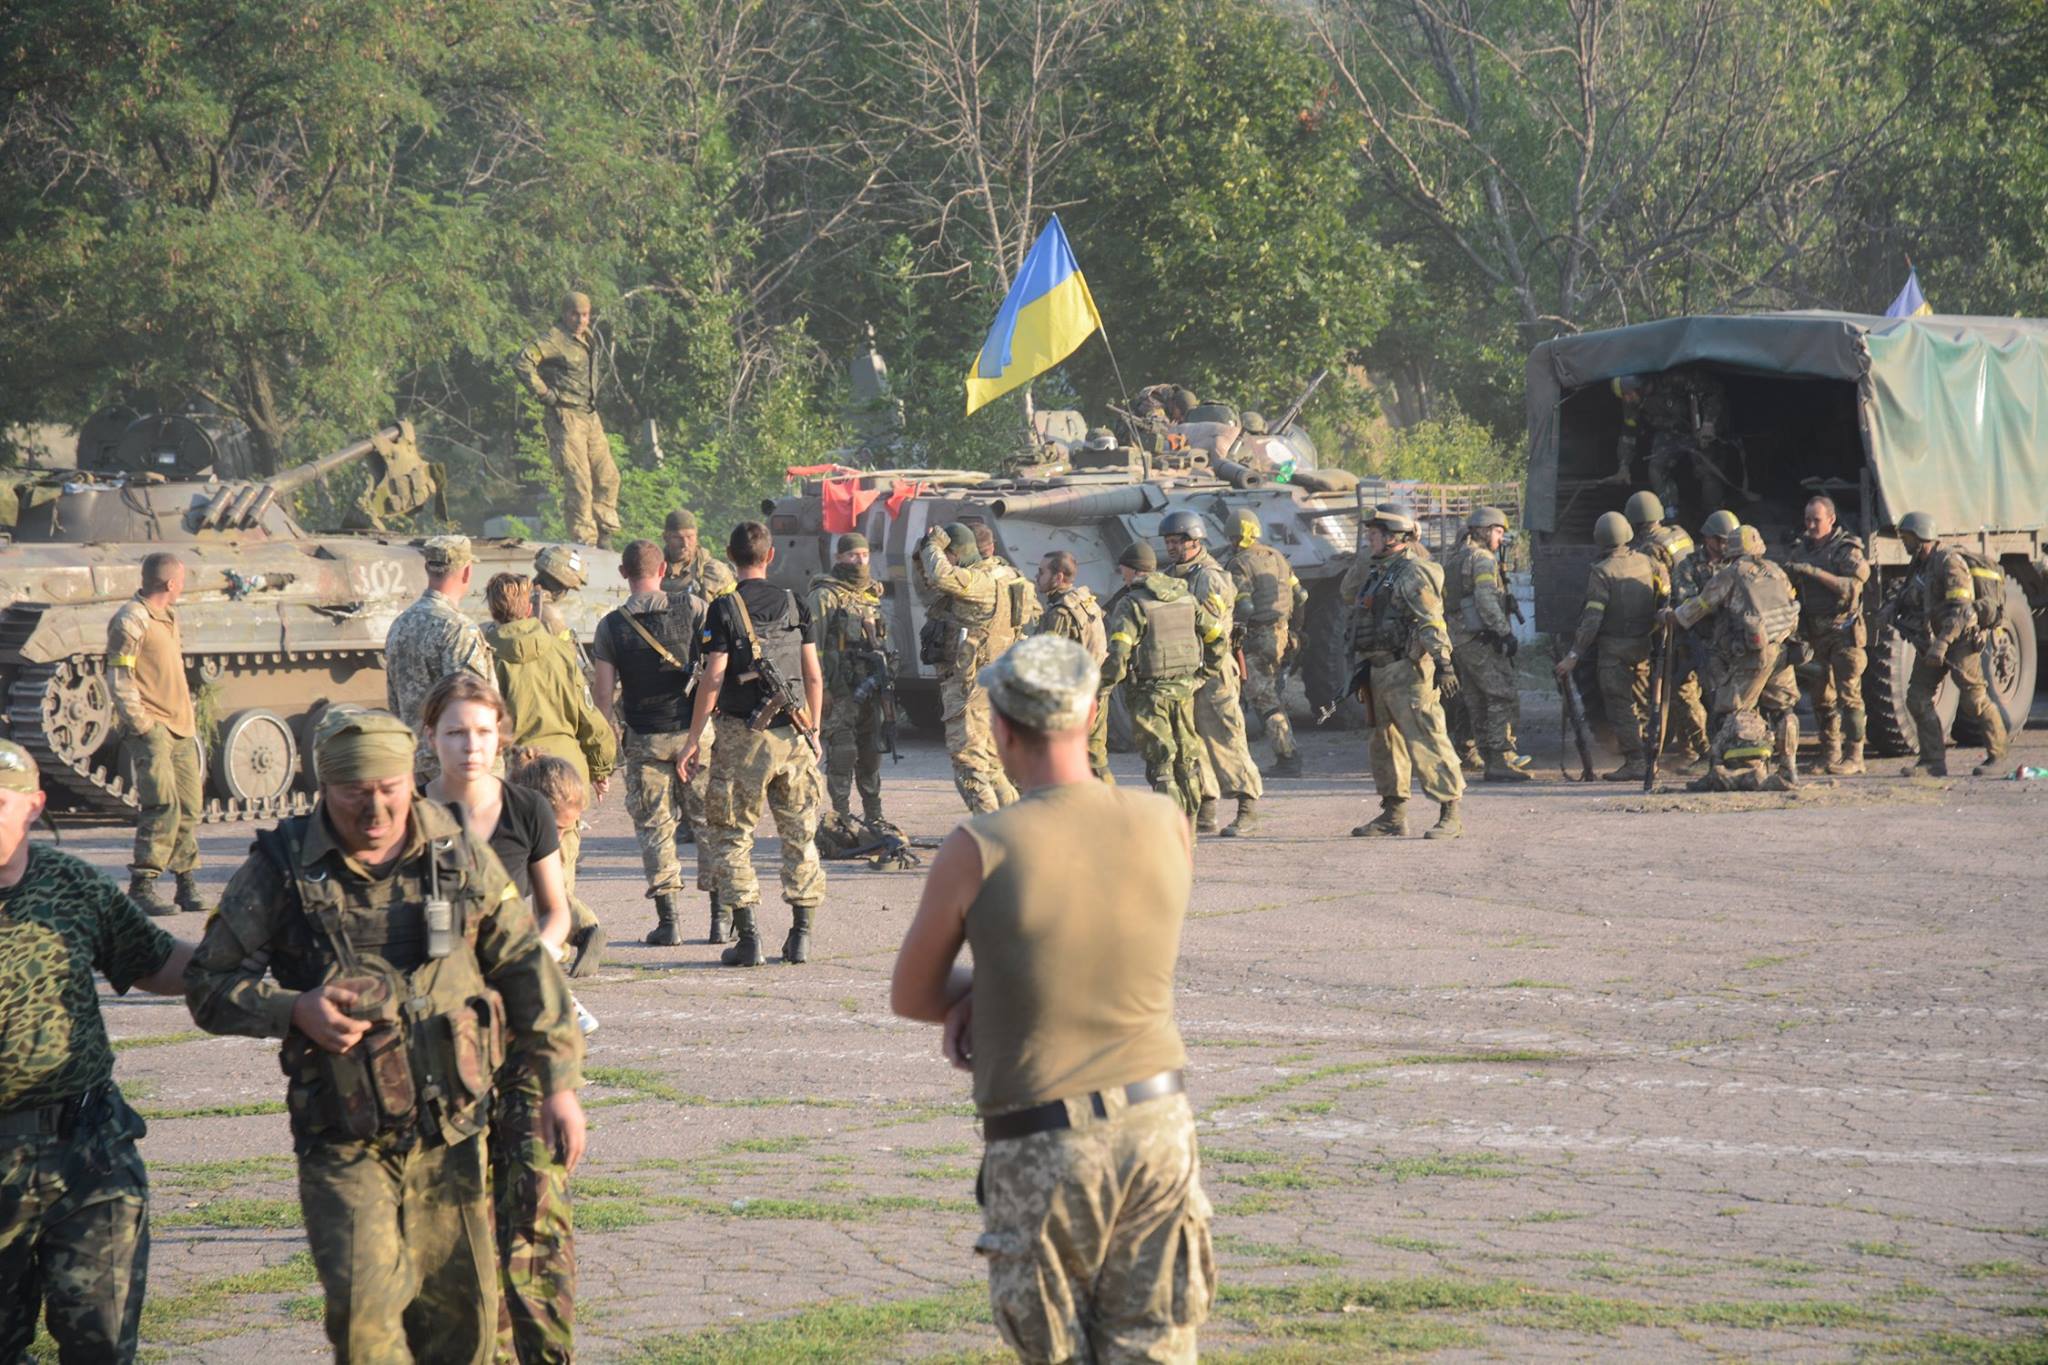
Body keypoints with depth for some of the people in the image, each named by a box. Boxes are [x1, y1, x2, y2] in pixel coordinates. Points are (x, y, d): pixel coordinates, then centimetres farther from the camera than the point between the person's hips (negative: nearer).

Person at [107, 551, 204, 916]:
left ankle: (187, 886, 13)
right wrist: (141, 726, -17)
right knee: (163, 807, -16)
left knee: (189, 807, 6)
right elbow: (119, 680, -13)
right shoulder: (131, 621, -9)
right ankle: (141, 887, -12)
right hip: (150, 729, -9)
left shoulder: (167, 618, 20)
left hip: (180, 731, 9)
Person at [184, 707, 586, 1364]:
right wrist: (294, 1010, -16)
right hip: (343, 1142, -3)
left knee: (462, 1312, 8)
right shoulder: (279, 872, -6)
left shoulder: (461, 858, 2)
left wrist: (559, 1082, 5)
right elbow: (208, 983, 1)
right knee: (364, 1310, -16)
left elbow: (527, 969, 10)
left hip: (450, 1135, 3)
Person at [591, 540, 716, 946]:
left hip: (644, 740, 0)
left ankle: (667, 920, 0)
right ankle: (721, 916, 12)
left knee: (654, 824, 7)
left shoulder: (611, 626, -3)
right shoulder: (692, 607, -4)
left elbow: (605, 694, -3)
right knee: (711, 819, 11)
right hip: (695, 731, 0)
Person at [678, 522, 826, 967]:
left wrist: (693, 739, -5)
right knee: (800, 835, 12)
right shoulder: (794, 605, 5)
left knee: (730, 836, 5)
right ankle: (801, 936, 11)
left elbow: (713, 679, -11)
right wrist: (813, 730, 17)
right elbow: (813, 675, 6)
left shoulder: (724, 609, -7)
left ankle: (749, 939, -2)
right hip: (792, 733, 4)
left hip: (743, 735, -4)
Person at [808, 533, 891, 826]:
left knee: (871, 754, 11)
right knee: (842, 753, -7)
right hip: (840, 691, -7)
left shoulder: (871, 593, 17)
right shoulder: (825, 595, -5)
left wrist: (885, 682, 18)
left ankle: (874, 817, 18)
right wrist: (821, 688, -16)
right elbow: (814, 644, -10)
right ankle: (842, 818, -4)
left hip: (870, 688, 7)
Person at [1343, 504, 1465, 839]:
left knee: (1425, 742, -11)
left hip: (1408, 671, -10)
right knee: (1386, 743, 14)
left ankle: (1450, 814, -11)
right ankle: (1393, 814, 22)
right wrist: (1369, 558, 18)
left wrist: (1442, 663, -28)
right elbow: (1348, 592, 29)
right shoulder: (1379, 571, 16)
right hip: (1379, 671, 10)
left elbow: (1431, 623, -20)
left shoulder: (1412, 573, -13)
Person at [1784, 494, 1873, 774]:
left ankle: (1853, 756, -9)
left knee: (1848, 695, -9)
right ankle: (1830, 755, 14)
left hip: (1843, 632, -6)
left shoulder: (1846, 550, -7)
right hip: (1814, 633, 6)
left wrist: (1815, 572, -25)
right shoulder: (1801, 549, 11)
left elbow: (1852, 586, -21)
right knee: (1821, 698, 8)